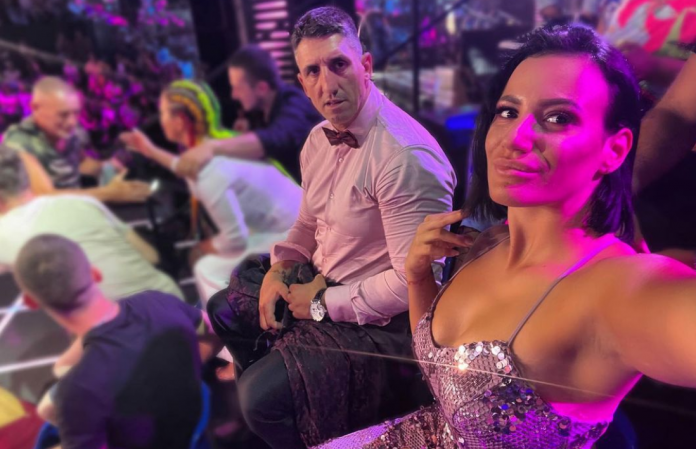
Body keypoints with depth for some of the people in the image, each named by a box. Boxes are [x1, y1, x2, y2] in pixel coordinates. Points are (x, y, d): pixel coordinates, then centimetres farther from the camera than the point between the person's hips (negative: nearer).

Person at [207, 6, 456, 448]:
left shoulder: (406, 156, -28)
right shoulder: (320, 139, 1)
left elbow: (415, 282, -28)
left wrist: (323, 303, -17)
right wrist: (278, 269, -4)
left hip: (379, 321, -8)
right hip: (318, 283, 9)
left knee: (261, 397, -18)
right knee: (224, 309, 17)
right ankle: (283, 399, 38)